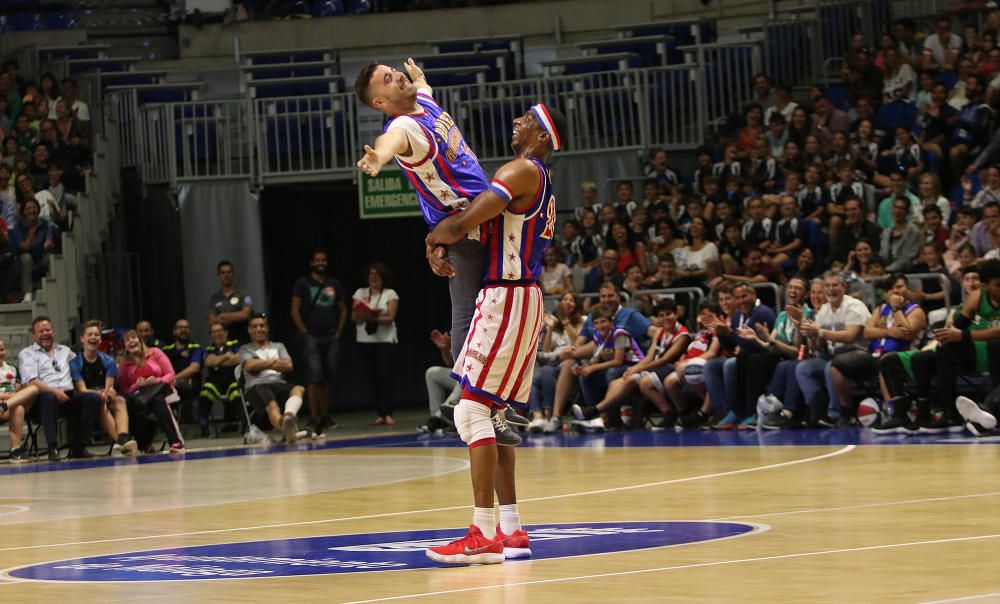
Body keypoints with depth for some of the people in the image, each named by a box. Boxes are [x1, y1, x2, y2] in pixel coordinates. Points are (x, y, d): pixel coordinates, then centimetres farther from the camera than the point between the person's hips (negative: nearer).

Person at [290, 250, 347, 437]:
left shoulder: (334, 284, 12)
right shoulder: (303, 283, 1)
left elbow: (343, 309, 18)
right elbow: (295, 310, -2)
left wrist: (339, 331, 7)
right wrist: (304, 332, -8)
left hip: (331, 338, 4)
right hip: (312, 338, -4)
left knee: (327, 379, 9)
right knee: (314, 377, -13)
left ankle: (325, 416, 18)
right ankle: (313, 418, -14)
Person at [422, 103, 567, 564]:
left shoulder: (522, 171, -13)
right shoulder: (539, 181, 19)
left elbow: (463, 223, -21)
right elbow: (481, 224, 28)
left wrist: (435, 237, 0)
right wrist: (446, 248, 10)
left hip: (507, 300, -10)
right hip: (518, 299, 10)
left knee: (472, 409, -12)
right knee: (491, 413, 14)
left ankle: (484, 536, -16)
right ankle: (511, 531, 16)